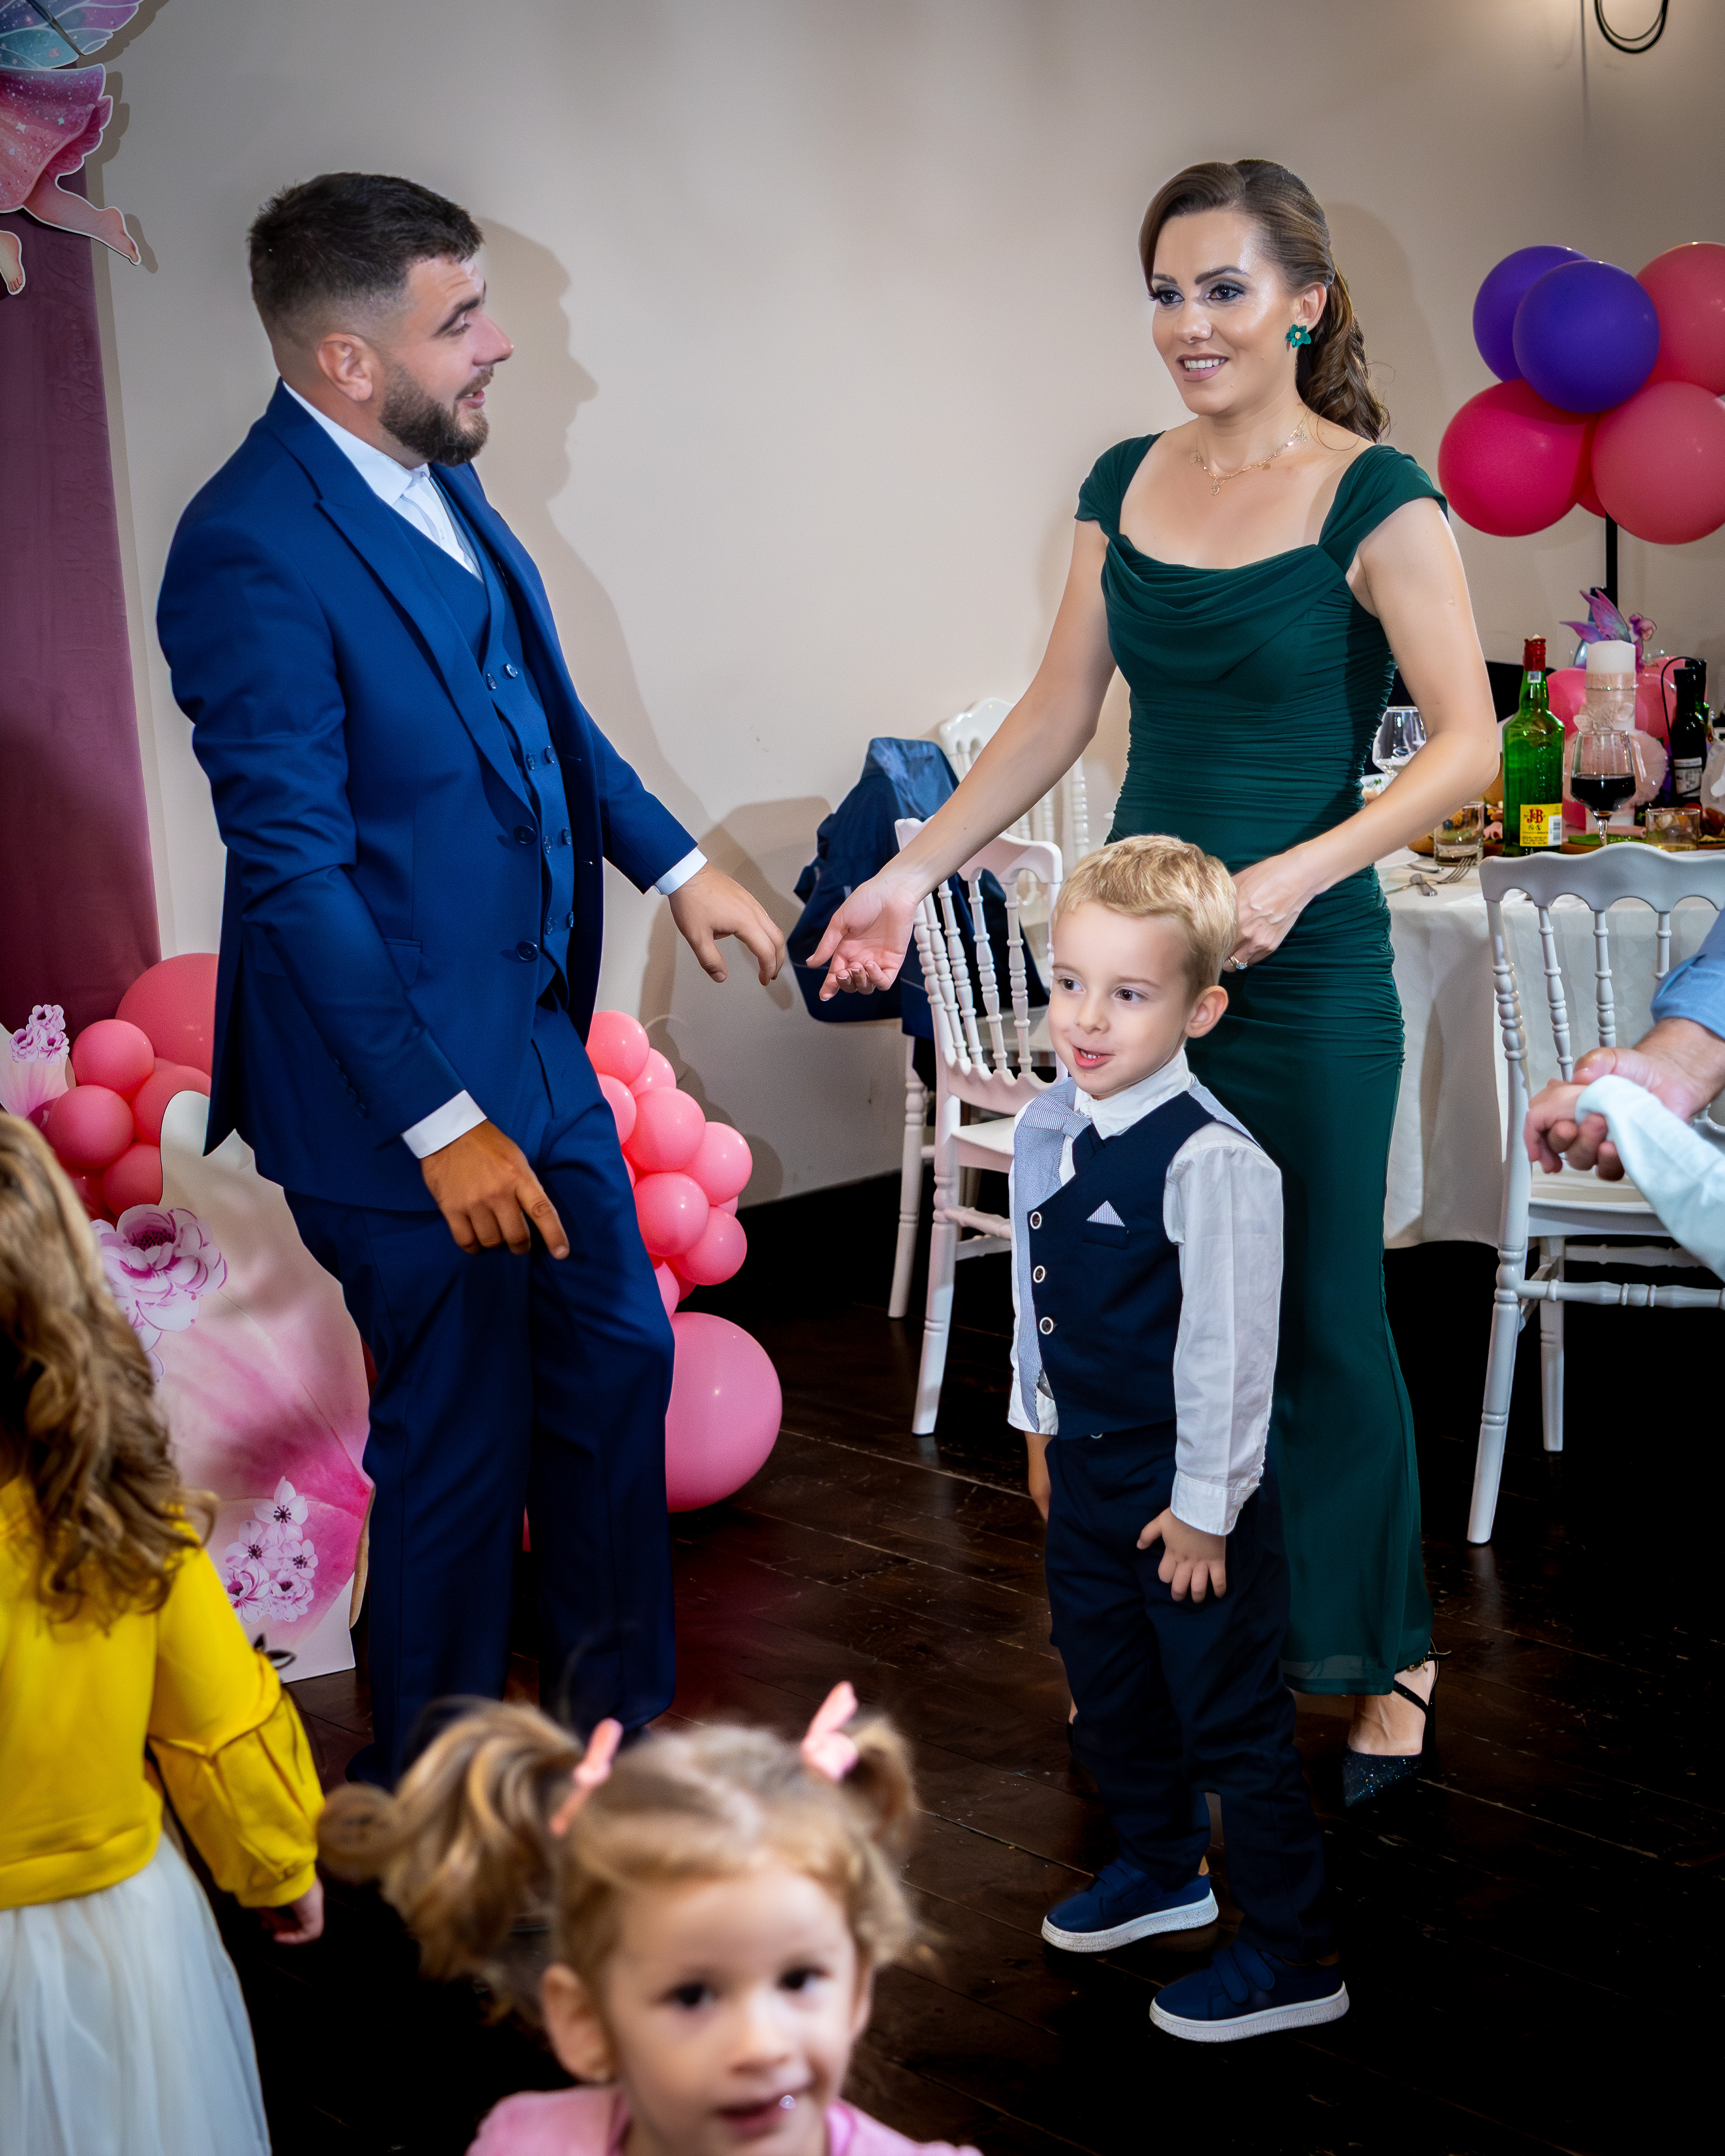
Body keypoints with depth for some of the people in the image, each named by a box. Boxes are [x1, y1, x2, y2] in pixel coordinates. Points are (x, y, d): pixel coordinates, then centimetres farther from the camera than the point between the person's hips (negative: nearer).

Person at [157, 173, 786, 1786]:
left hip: (535, 1033, 9)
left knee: (616, 1363, 20)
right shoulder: (252, 550, -23)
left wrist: (674, 865, 13)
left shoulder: (438, 477, 4)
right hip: (404, 1079, -9)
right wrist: (442, 1123, -23)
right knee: (459, 1452, 6)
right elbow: (296, 871, -24)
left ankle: (615, 1725, 40)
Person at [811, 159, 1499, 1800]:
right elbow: (1055, 714, 13)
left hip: (1302, 972, -5)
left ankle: (1380, 1659, 23)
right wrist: (916, 871, 6)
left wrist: (1295, 876, -25)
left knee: (1319, 1316, 5)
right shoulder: (1126, 483, 9)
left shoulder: (1373, 497, -8)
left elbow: (1467, 744, -13)